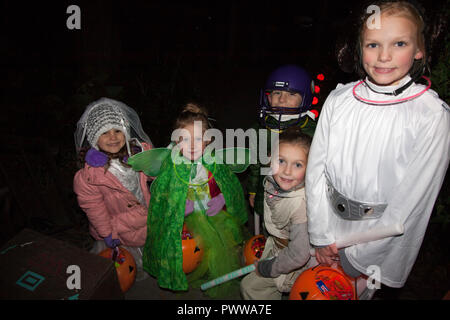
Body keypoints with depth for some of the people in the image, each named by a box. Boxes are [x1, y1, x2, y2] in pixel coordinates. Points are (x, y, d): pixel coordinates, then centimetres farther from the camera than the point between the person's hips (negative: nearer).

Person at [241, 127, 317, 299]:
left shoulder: (302, 204, -35)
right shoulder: (271, 183, -14)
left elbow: (298, 255, -28)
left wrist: (268, 268, -15)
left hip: (299, 265, -7)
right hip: (278, 246, 7)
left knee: (250, 285, 0)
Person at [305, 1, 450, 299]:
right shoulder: (339, 99, -7)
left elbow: (413, 198, -16)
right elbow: (317, 168, -5)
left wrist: (356, 252, -12)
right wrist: (322, 236, -6)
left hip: (381, 236, -3)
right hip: (329, 220, 3)